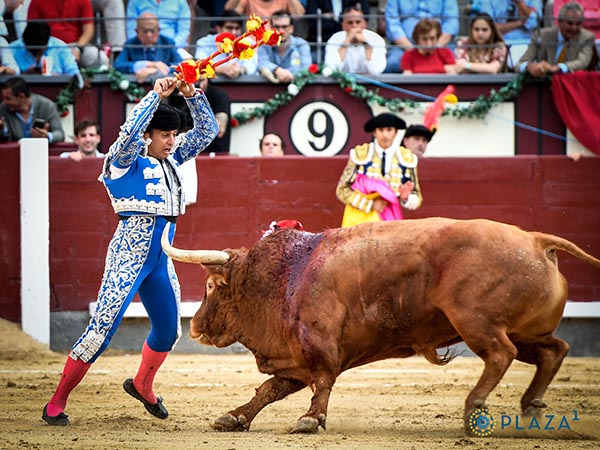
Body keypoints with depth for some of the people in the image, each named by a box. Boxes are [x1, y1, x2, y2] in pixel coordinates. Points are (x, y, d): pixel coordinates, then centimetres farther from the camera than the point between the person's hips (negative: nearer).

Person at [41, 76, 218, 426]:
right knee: (103, 328, -12)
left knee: (169, 330, 17)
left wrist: (192, 95, 1)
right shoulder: (127, 160, -6)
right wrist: (157, 95, -21)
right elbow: (130, 132, -27)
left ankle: (142, 386, 44)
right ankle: (56, 404, -7)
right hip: (130, 254, -7)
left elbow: (208, 130, 16)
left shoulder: (172, 159, 13)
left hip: (160, 259, 7)